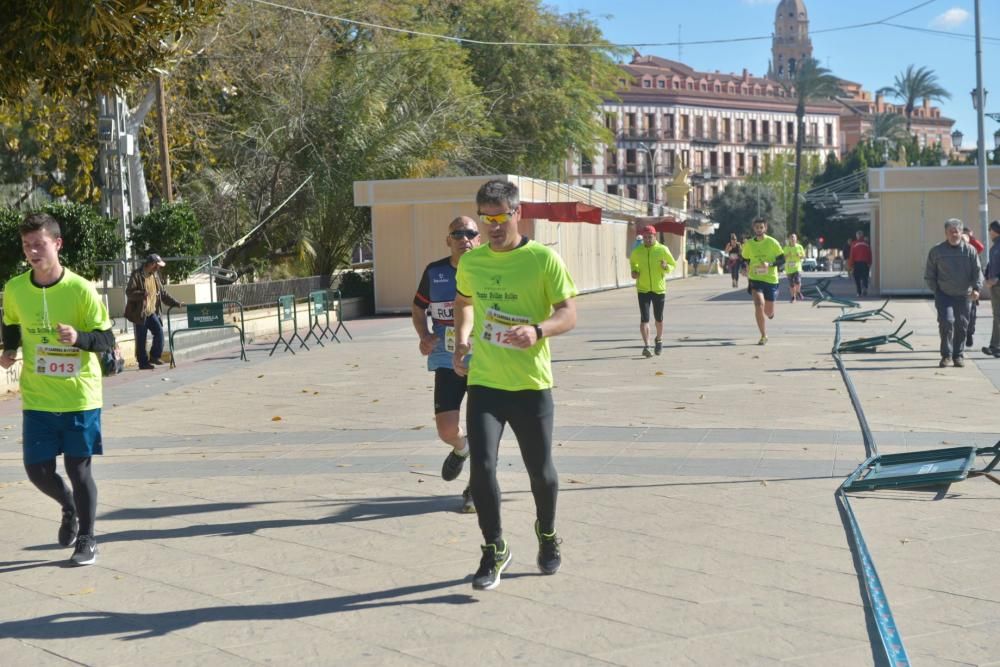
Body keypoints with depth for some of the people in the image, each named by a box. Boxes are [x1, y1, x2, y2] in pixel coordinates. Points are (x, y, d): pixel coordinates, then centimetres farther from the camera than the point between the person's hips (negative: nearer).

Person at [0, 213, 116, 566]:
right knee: (38, 470, 3)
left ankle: (86, 540, 19)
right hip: (37, 399, 3)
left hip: (80, 396, -3)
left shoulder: (81, 289, -13)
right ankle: (69, 509, 35)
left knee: (78, 469, 1)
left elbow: (106, 339, -10)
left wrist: (79, 337, -29)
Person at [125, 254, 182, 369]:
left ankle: (154, 356, 5)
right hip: (140, 313, -6)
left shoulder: (155, 275, 14)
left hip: (152, 312, 6)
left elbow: (163, 293, 20)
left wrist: (176, 303, 14)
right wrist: (142, 294, -31)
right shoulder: (137, 275, -8)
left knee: (159, 331, -10)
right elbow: (129, 292, -14)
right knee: (141, 339, -1)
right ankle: (143, 362, 7)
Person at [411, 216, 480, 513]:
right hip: (447, 363, 2)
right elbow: (417, 309, 15)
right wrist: (424, 336, -4)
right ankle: (461, 449, 35)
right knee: (447, 429, -3)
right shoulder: (434, 272, 1)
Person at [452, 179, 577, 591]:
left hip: (531, 385, -2)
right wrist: (461, 341, 10)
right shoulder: (471, 262, 4)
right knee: (481, 467, -9)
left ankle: (547, 535, 38)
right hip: (484, 383, 2)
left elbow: (569, 314, -9)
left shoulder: (544, 259, -8)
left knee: (540, 471, 9)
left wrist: (537, 330, -29)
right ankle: (494, 550, 11)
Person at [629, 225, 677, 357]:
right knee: (644, 318, -10)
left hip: (659, 289, 0)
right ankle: (646, 346, -12)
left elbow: (673, 265, 5)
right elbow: (632, 262, 19)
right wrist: (634, 271, -2)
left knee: (658, 318, 13)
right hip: (643, 290, 0)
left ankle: (659, 340, 38)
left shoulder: (663, 250, -6)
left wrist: (666, 267, -18)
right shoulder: (637, 251, -2)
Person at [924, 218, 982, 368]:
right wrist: (937, 291, 0)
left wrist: (976, 288, -15)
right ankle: (946, 355, -3)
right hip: (944, 295, -1)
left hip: (963, 295, 2)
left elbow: (977, 272, 0)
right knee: (946, 321, -15)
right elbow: (929, 275, 6)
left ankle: (959, 355, 20)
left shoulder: (969, 250, 1)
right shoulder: (936, 251, -1)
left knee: (961, 325, 6)